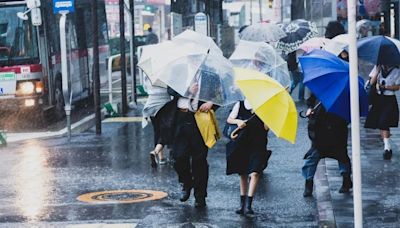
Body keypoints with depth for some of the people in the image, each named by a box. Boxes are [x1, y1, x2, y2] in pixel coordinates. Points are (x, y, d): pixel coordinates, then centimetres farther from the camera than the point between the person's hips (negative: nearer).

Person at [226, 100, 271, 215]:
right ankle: (242, 204, 23)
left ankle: (248, 205, -19)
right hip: (242, 144, 2)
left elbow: (266, 127, -5)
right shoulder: (240, 105, 7)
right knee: (243, 174, 11)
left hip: (258, 145, -2)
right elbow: (229, 119, 8)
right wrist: (238, 121, -12)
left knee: (254, 173, -16)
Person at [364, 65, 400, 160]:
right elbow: (372, 82, -1)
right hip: (378, 99, 4)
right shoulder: (377, 68, 3)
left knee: (384, 123, -17)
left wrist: (385, 87, -17)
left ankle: (387, 147, -17)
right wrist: (377, 72, -15)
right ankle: (387, 148, 22)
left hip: (389, 100, -4)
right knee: (380, 124, 7)